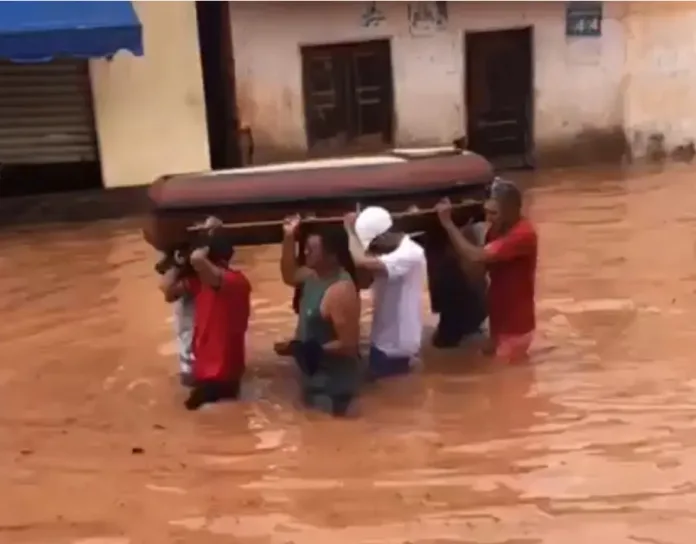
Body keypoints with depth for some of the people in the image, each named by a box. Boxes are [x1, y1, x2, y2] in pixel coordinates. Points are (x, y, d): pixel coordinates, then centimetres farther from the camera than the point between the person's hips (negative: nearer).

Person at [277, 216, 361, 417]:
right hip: (314, 377, 9)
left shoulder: (341, 291, -30)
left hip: (333, 385, -9)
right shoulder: (314, 274, -1)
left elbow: (348, 345, -29)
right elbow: (290, 276, 20)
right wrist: (289, 238, 7)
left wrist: (299, 350, -29)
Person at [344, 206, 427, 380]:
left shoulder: (410, 254, -27)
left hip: (395, 346, -9)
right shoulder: (392, 251, 5)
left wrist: (351, 230, -23)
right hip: (384, 339, 9)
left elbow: (362, 262, -40)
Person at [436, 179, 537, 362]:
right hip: (499, 319, 8)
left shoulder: (523, 234, -26)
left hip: (515, 325, -8)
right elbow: (479, 266, -1)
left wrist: (447, 223, -29)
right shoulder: (498, 228, 2)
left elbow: (477, 258, -34)